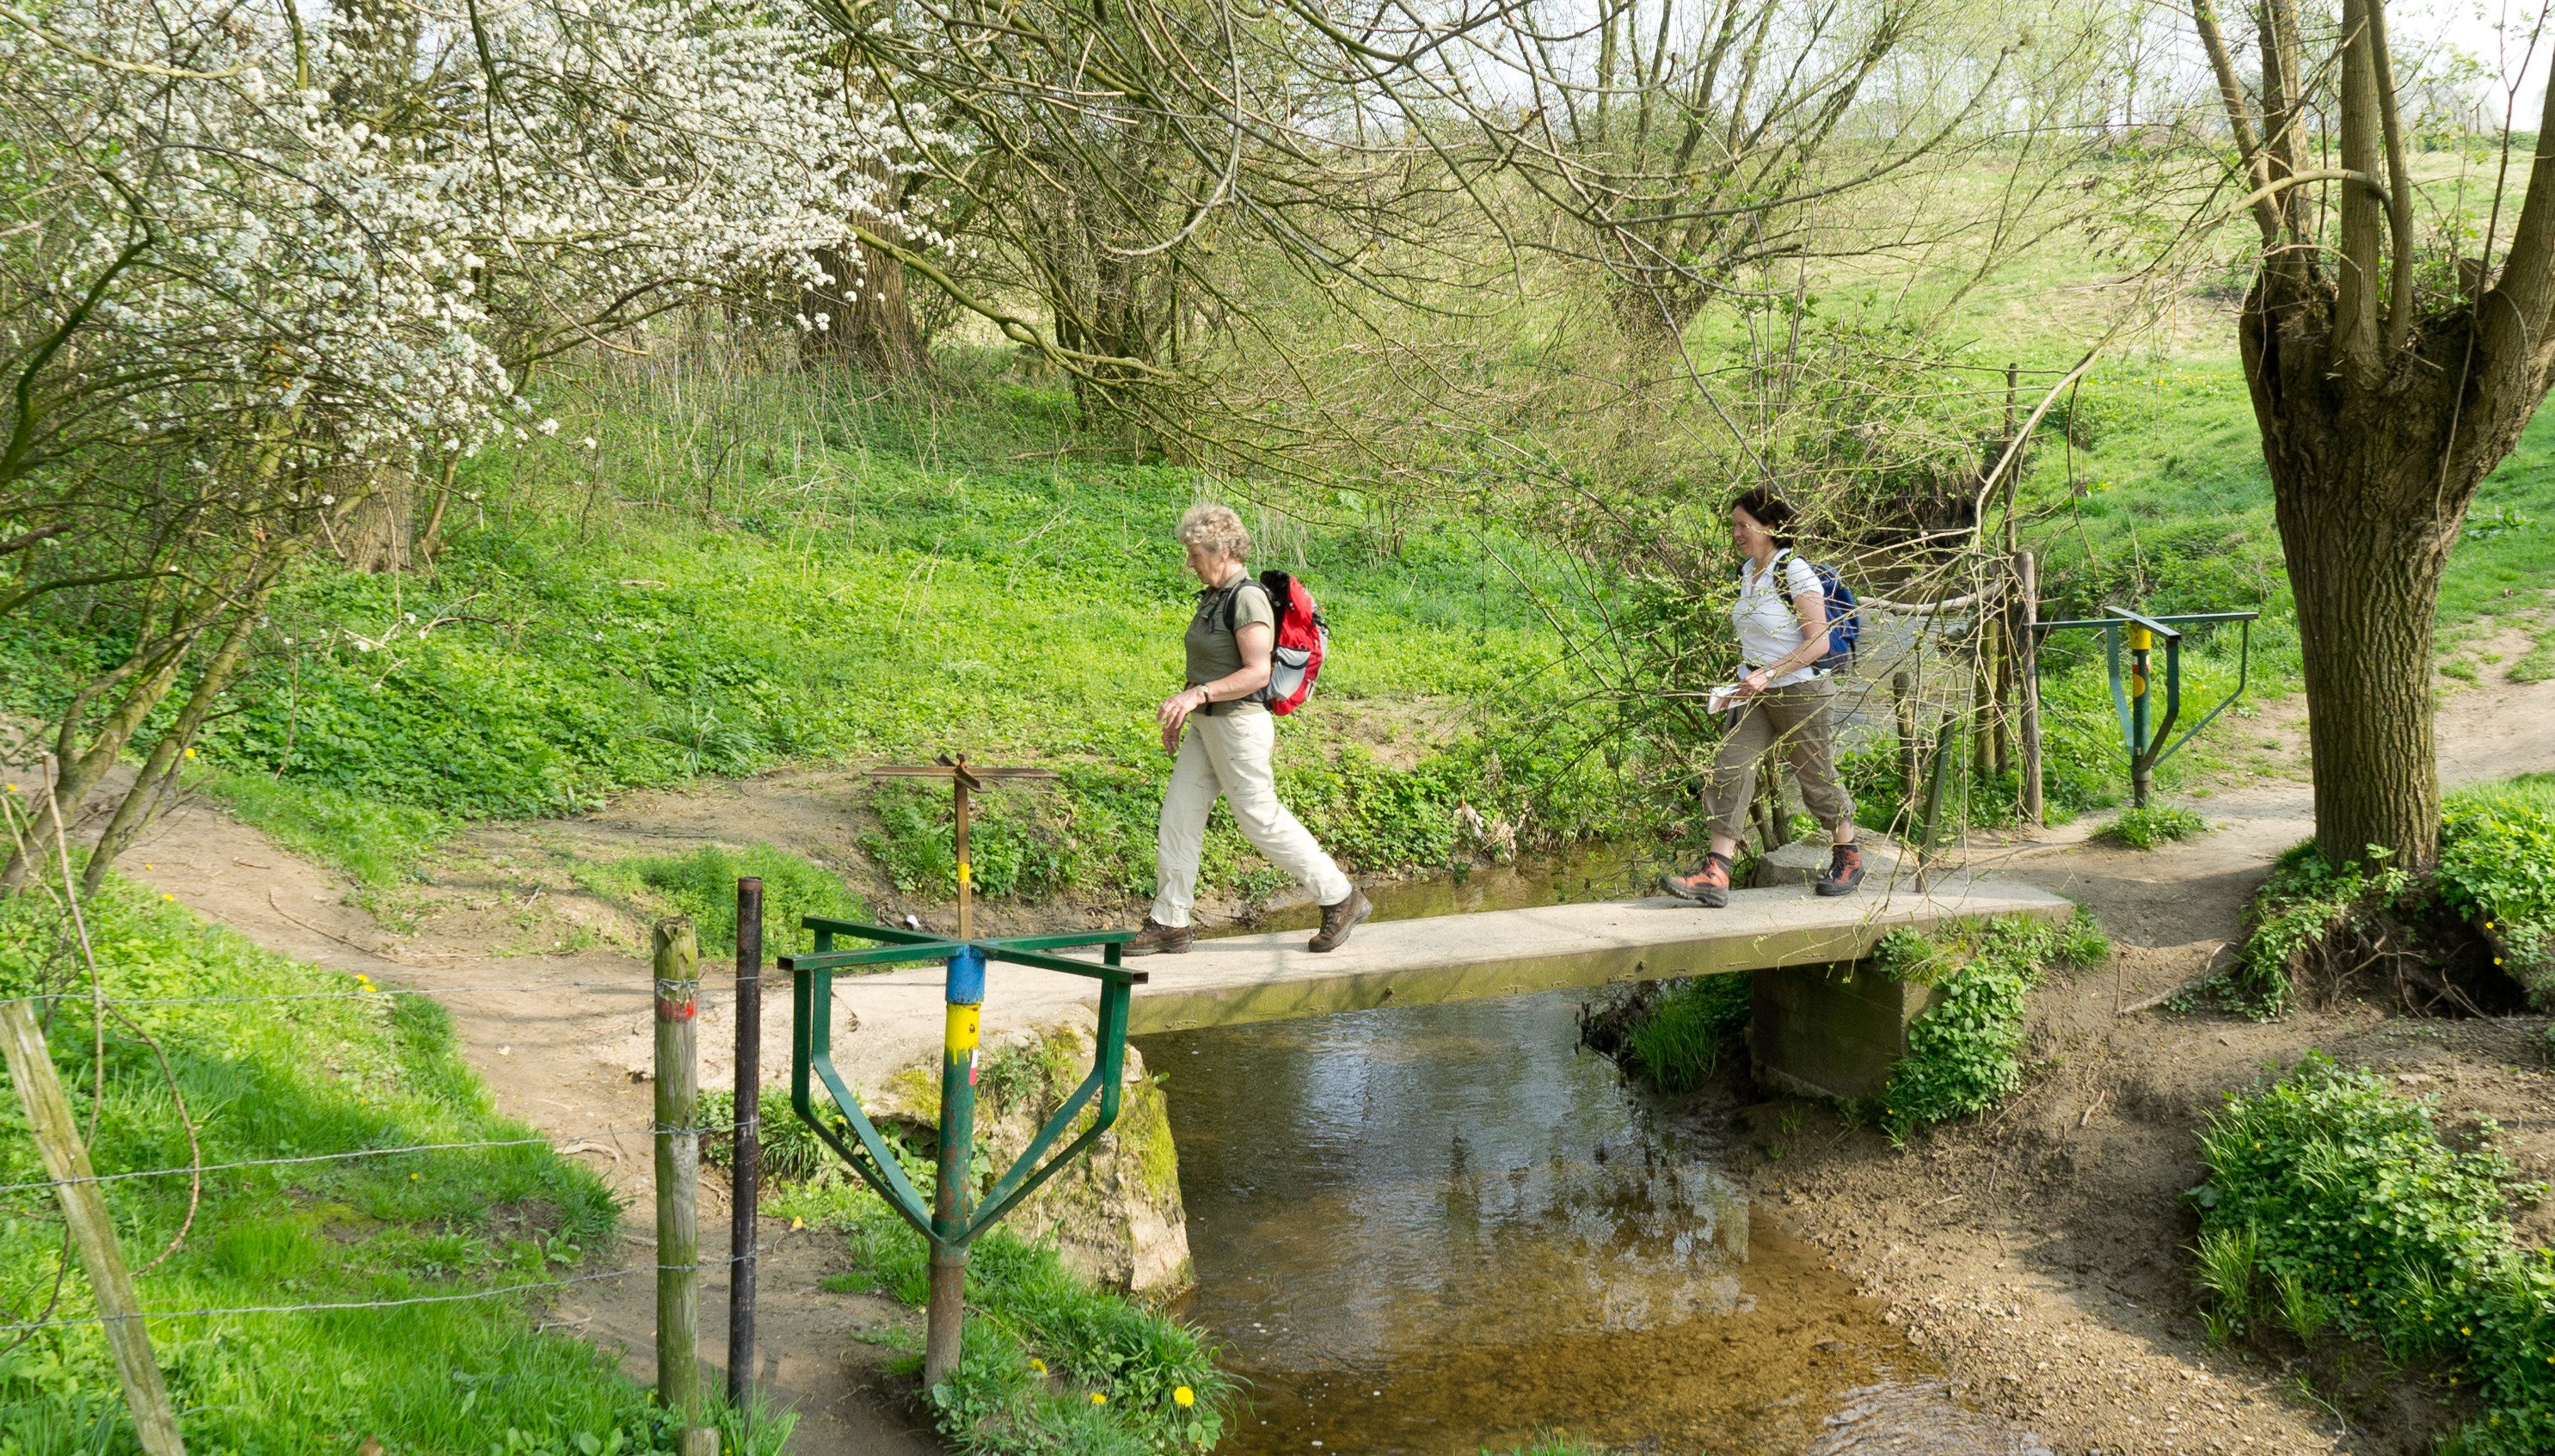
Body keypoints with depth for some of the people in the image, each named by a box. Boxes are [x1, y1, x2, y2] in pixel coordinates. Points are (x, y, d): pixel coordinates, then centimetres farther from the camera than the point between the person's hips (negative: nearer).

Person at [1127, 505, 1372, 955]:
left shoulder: (1247, 598, -17)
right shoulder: (1213, 597, 12)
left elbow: (1257, 673, -23)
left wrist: (1197, 695, -27)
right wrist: (1180, 710, 17)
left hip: (1239, 725, -10)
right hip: (1206, 726, 10)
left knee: (1260, 819, -3)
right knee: (1178, 815, 6)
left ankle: (1341, 899, 11)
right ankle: (1168, 924, 11)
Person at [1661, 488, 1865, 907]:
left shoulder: (1795, 572, -15)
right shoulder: (1747, 572, 8)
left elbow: (1818, 643, -19)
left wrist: (1767, 674, -24)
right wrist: (1747, 682, 15)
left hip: (1803, 693, -7)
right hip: (1757, 697, 7)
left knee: (1816, 778, 8)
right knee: (1729, 770, -8)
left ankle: (1848, 859, 32)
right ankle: (1715, 876, -14)